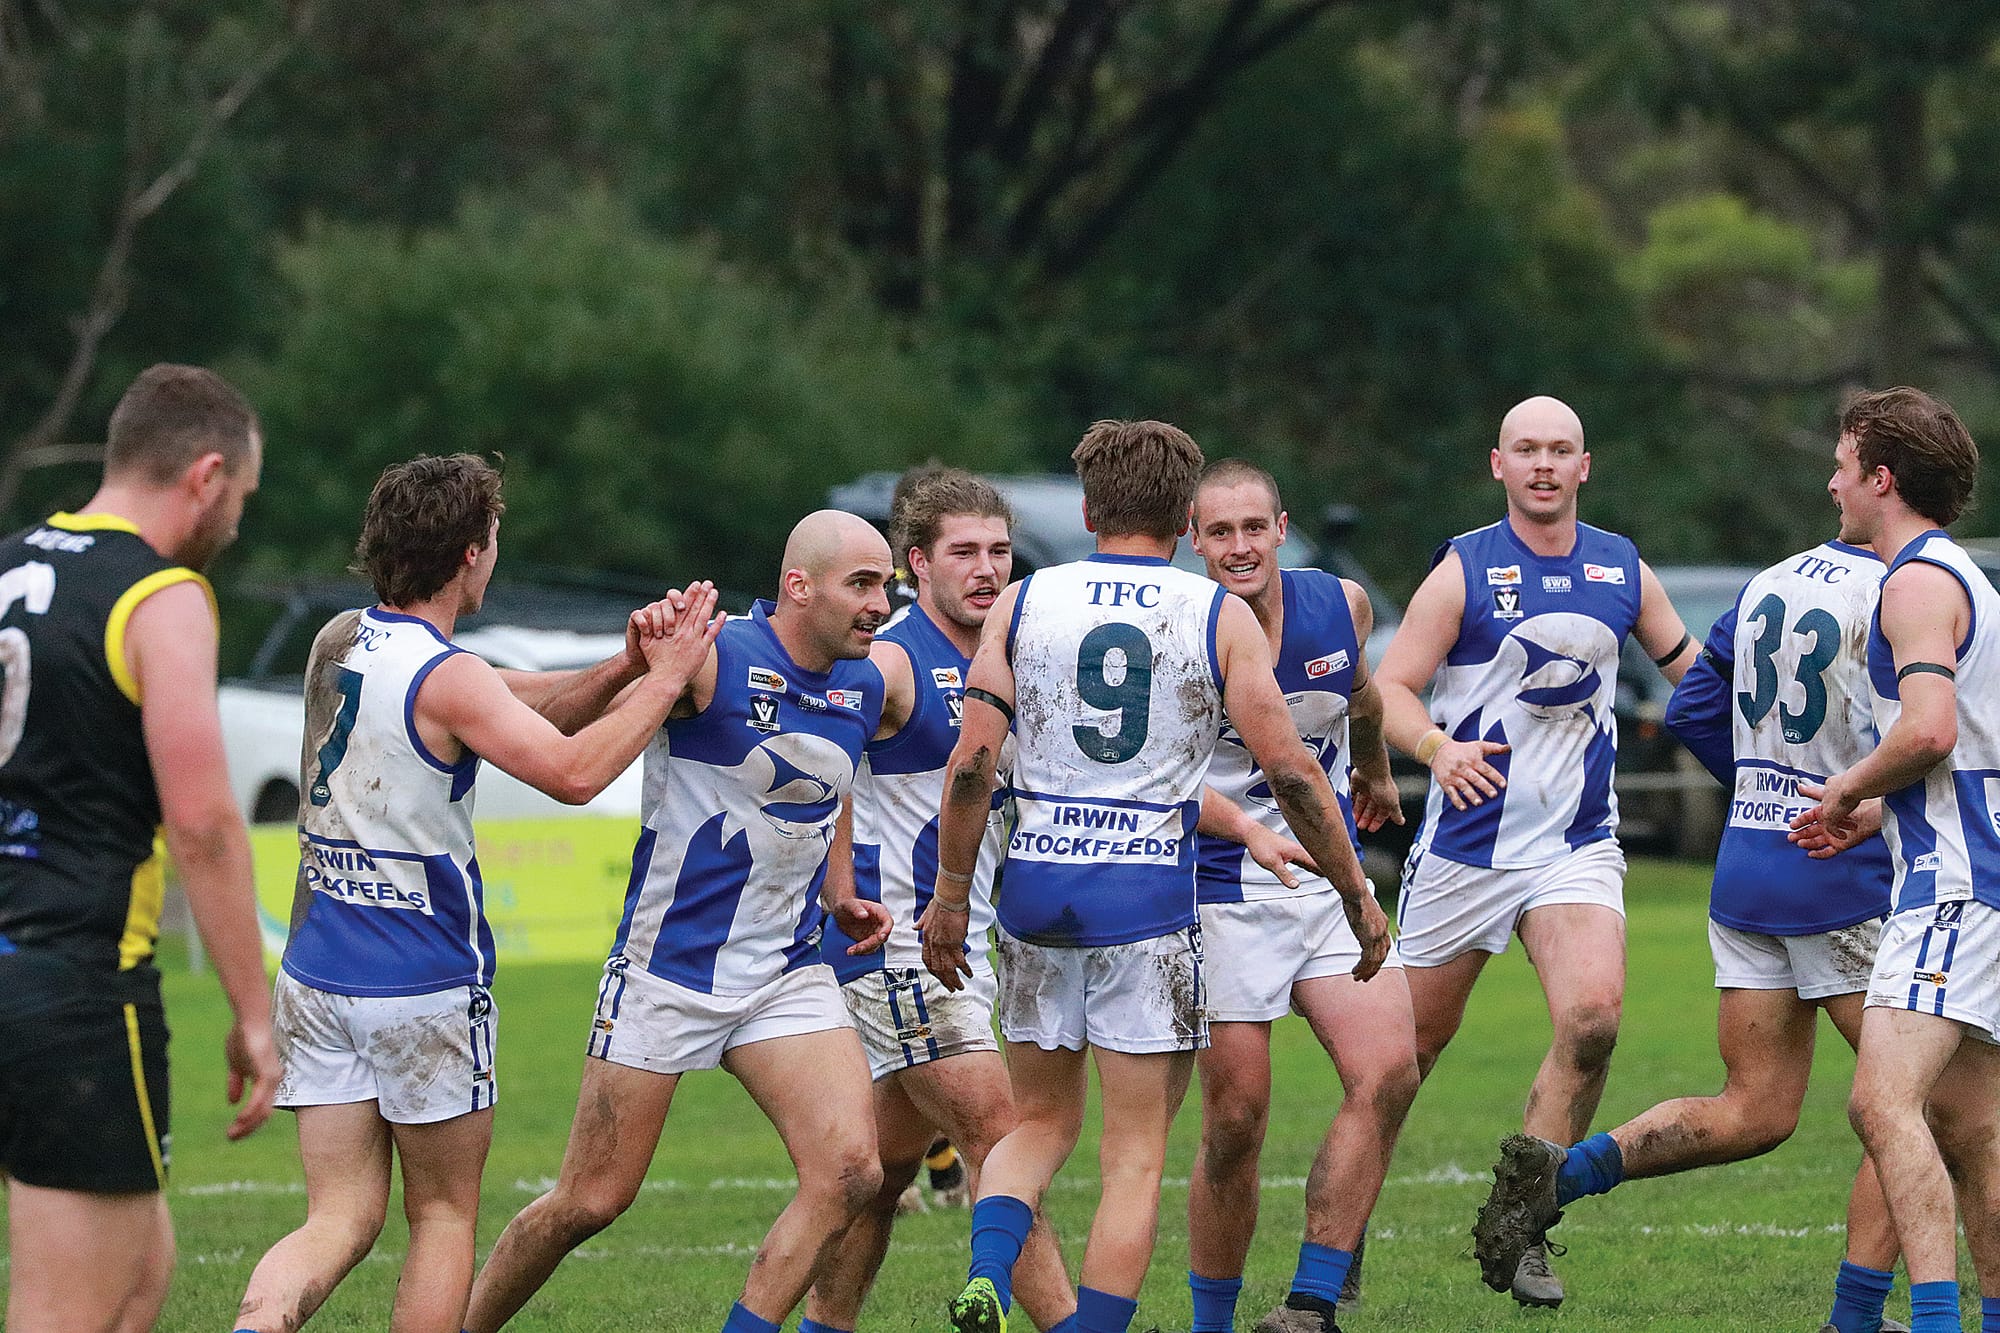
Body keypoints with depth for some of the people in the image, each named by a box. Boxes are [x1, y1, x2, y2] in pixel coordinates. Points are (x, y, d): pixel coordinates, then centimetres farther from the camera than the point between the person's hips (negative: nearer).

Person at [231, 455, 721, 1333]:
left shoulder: (340, 643, 8)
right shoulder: (446, 679, -16)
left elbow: (514, 706, 14)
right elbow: (572, 770, -25)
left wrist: (620, 670, 2)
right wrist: (663, 678, -14)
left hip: (316, 975, 6)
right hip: (424, 988, -6)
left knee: (341, 1219, 3)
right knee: (444, 1214, 10)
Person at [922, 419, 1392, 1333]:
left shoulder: (1023, 603, 5)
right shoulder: (1219, 616, 0)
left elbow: (972, 761, -1)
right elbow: (1288, 768, -5)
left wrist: (950, 897, 8)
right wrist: (1356, 893, 4)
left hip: (1037, 883, 3)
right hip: (1152, 893, -3)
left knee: (1041, 1121, 17)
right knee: (1135, 1156, 3)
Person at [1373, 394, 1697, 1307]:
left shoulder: (1623, 571, 5)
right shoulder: (1463, 570, -5)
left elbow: (1692, 667, 20)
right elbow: (1389, 690, -10)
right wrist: (1436, 746, -29)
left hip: (1576, 846, 2)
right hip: (1464, 845, -2)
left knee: (1593, 1019, -20)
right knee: (1415, 1037, 6)